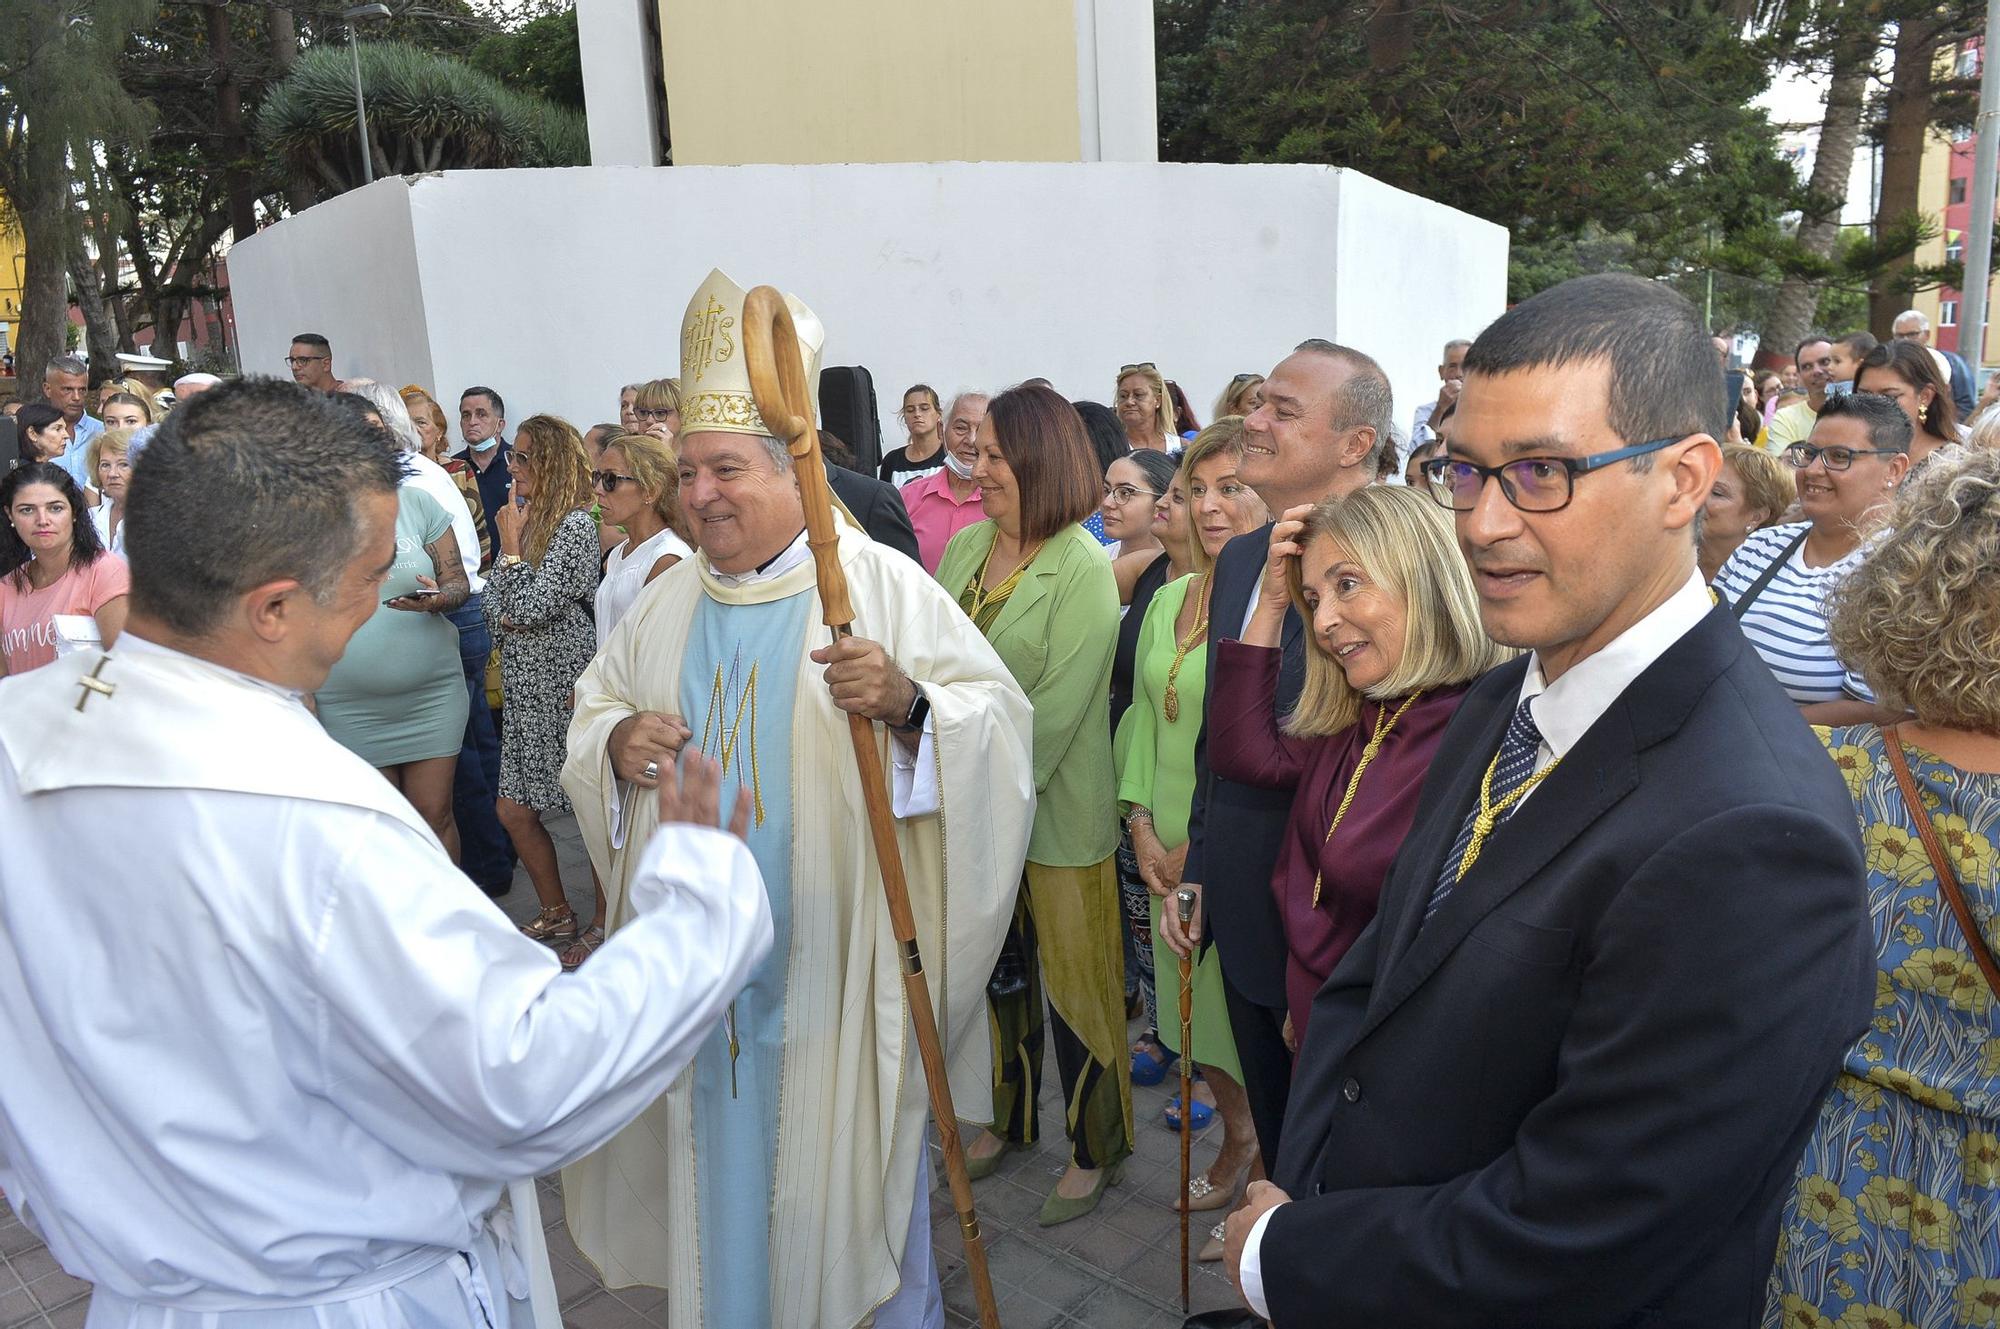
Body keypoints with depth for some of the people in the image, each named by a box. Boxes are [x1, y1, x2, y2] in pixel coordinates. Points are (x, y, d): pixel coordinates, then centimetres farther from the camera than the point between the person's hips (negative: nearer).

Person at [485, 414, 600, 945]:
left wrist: (511, 545, -8)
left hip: (564, 683, -9)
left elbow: (533, 605, -19)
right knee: (515, 811, 11)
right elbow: (494, 600, 17)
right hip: (526, 686, 9)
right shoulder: (523, 518, 13)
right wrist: (505, 618, -5)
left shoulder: (575, 524, -12)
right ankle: (556, 914, 26)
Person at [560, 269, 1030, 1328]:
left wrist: (907, 703, -35)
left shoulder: (881, 583, -10)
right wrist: (616, 739, -5)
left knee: (852, 1149, 11)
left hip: (837, 953, -5)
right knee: (720, 1142, 19)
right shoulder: (669, 601, 7)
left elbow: (997, 714, -16)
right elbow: (593, 701, 17)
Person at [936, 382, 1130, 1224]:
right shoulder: (964, 546, 4)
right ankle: (1009, 1118, 41)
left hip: (1056, 812, -6)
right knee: (997, 969, 20)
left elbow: (1059, 706, -18)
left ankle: (1096, 1147, 29)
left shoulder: (1083, 567, -15)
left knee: (1075, 981, 8)